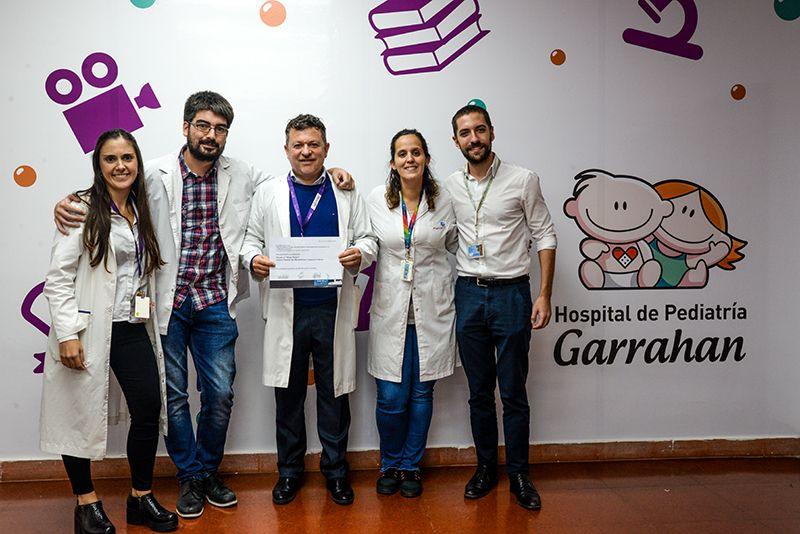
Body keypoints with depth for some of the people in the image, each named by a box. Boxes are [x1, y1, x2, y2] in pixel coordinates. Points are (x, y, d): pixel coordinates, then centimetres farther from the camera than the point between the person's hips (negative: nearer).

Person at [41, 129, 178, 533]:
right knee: (80, 415, 6)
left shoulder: (140, 211, 12)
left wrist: (148, 315, 13)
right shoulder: (82, 209, -7)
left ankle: (141, 499, 18)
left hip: (131, 328, 6)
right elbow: (58, 276, -12)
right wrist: (67, 334, -17)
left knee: (149, 408, 1)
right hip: (88, 329, -5)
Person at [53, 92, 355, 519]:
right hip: (166, 303, -1)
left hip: (215, 304, 2)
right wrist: (68, 202, -12)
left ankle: (209, 472, 30)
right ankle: (189, 477, 28)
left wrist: (332, 173, 0)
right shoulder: (155, 175, -3)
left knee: (220, 395, 7)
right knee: (174, 395, 8)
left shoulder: (241, 176, 4)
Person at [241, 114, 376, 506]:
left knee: (334, 393, 9)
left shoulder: (347, 194, 8)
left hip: (334, 309, 0)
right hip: (286, 309, 0)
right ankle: (289, 471, 26)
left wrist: (359, 254, -15)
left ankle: (335, 470, 25)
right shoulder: (268, 194, 9)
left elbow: (367, 239, 8)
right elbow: (251, 239, 10)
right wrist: (253, 259, -12)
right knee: (288, 394, 9)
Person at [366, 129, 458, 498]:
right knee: (391, 397, -2)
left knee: (421, 392, 9)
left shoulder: (443, 200, 2)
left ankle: (411, 465, 28)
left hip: (432, 308, 1)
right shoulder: (376, 199, 0)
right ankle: (390, 463, 25)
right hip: (391, 308, -1)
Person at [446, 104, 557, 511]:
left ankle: (519, 475, 19)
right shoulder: (450, 186, 6)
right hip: (468, 294, 3)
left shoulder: (522, 180, -4)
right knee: (479, 391, 12)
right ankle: (485, 467, 27)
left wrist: (544, 295, -8)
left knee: (513, 393, 4)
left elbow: (544, 237, -2)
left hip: (511, 293, -3)